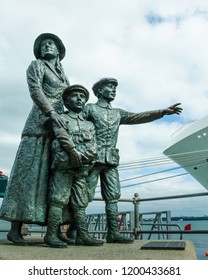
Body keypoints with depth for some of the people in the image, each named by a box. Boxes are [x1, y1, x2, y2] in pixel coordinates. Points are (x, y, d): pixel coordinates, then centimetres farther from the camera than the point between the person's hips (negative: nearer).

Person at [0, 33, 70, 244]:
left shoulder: (63, 75, 27)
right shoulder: (37, 65, 9)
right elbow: (35, 90, -8)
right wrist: (50, 112, -21)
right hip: (40, 124, -6)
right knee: (30, 172, -10)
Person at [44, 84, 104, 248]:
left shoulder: (90, 125, 21)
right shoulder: (61, 118, 10)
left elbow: (94, 148, 7)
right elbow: (62, 136, -10)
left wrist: (81, 155, -11)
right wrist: (73, 151, -23)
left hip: (82, 168, 5)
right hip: (64, 166, -5)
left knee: (80, 203, 6)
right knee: (59, 200, -8)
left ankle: (83, 236, 9)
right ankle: (52, 235, -3)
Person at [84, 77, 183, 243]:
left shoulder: (118, 113, 21)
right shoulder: (89, 108, 6)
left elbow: (139, 117, 9)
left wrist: (163, 112, -3)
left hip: (111, 160, 6)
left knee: (113, 197, 2)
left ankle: (113, 233, 6)